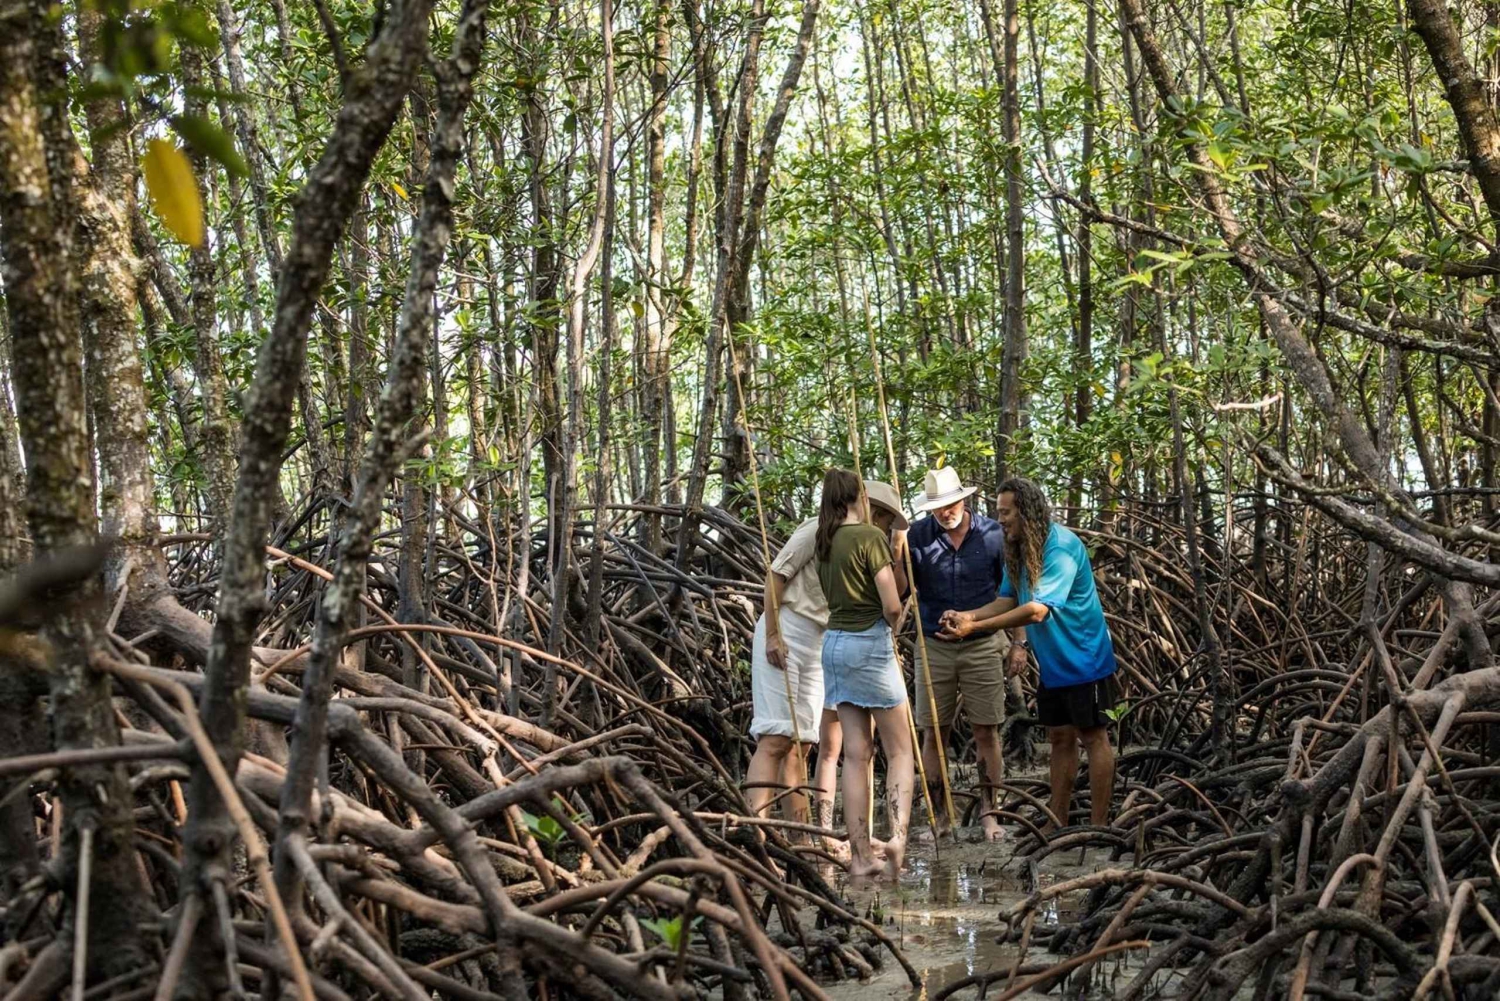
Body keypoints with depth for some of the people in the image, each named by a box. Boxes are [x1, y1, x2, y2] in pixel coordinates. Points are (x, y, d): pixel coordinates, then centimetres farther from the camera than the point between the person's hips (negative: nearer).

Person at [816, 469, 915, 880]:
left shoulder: (825, 542, 10)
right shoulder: (870, 536, -11)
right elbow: (892, 606, -14)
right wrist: (894, 623, 8)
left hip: (835, 642, 6)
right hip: (870, 643, -6)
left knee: (856, 754, 7)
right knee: (900, 750, 3)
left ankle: (860, 855, 7)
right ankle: (898, 833, -14)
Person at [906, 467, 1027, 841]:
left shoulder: (992, 533, -4)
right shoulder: (918, 536, -4)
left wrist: (1019, 642, 2)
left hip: (983, 645, 0)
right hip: (935, 646, 1)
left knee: (986, 732, 3)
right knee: (933, 734, 3)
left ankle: (988, 812, 13)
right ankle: (937, 815, 12)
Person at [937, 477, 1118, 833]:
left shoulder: (1062, 546, -24)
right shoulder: (1018, 550, 4)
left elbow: (1037, 610, -30)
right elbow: (1006, 601, 3)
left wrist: (976, 626, -31)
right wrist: (966, 616, -15)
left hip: (1083, 659, -9)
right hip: (1052, 663, 9)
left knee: (1093, 737, -2)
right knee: (1060, 738, 12)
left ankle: (1098, 826, 3)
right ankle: (1057, 824, 18)